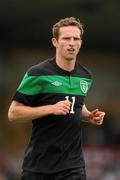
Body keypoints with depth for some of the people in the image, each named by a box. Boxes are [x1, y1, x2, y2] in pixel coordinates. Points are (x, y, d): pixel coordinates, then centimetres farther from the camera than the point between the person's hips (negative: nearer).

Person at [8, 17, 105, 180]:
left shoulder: (86, 76, 8)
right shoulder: (37, 74, -10)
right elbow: (13, 113, -11)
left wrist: (89, 116, 5)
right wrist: (52, 108, -20)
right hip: (38, 165, -3)